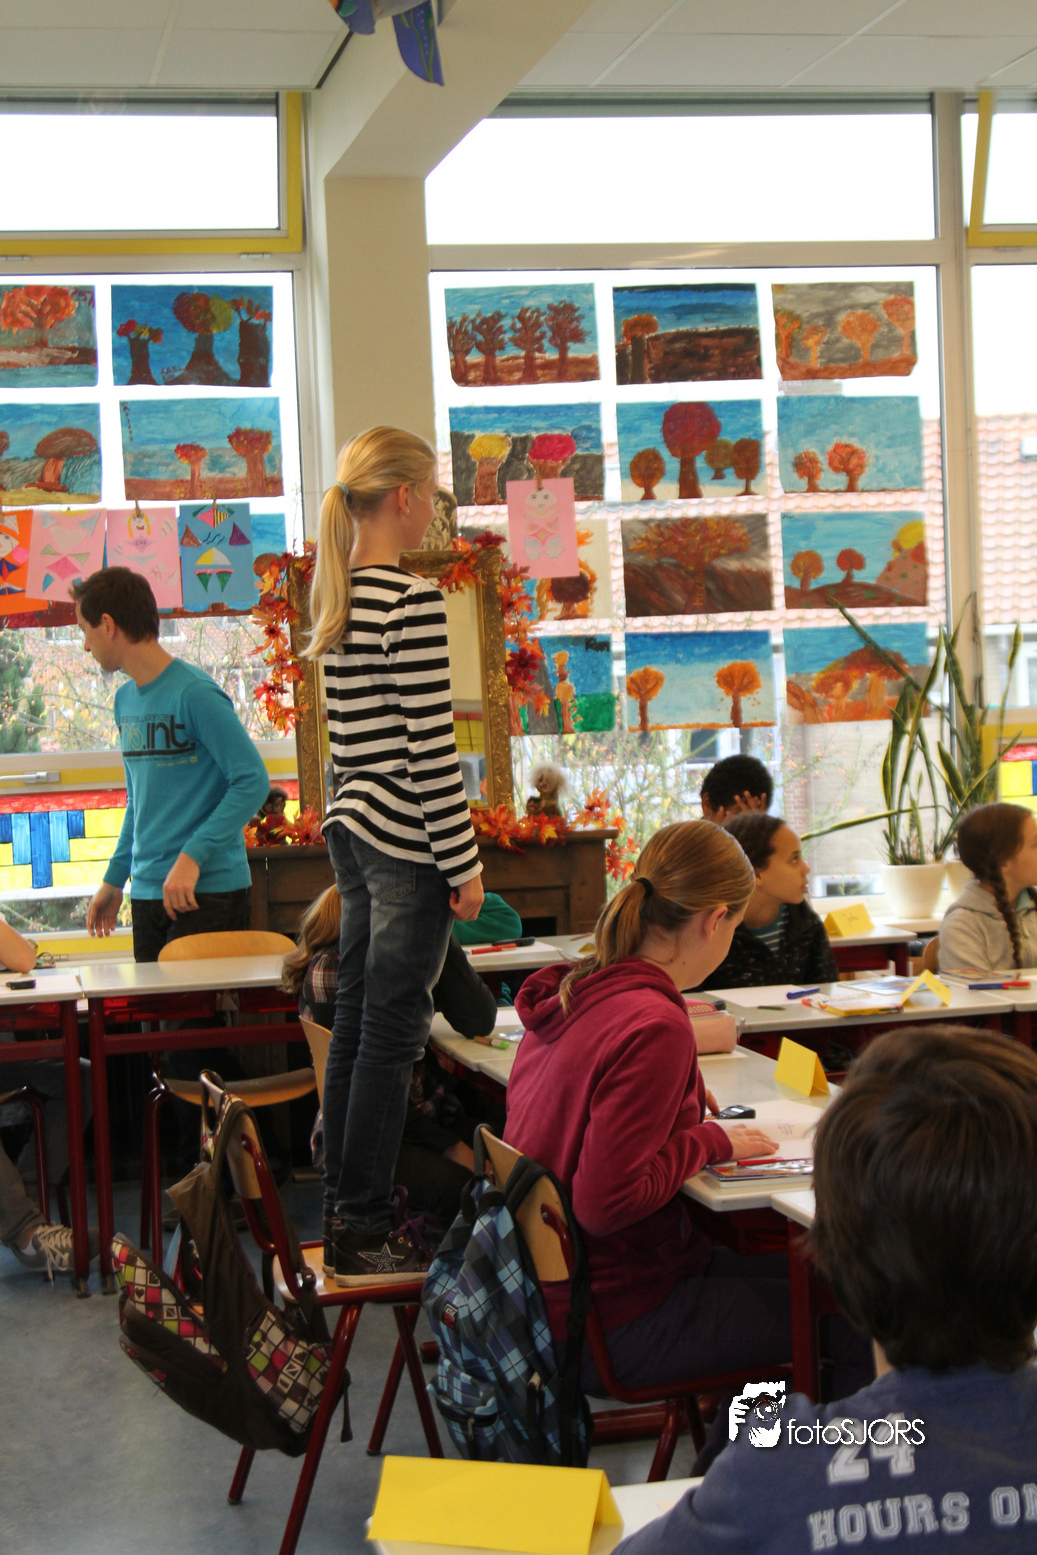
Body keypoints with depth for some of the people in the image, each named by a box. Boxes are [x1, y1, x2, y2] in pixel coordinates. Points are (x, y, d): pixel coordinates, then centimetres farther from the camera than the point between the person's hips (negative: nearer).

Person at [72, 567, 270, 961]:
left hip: (209, 889, -7)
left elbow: (253, 781, -17)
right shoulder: (125, 699, 13)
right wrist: (114, 879, 20)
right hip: (147, 892, 8)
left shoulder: (195, 693, -13)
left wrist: (192, 856, -23)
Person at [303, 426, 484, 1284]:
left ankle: (342, 1215, 22)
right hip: (404, 838, -9)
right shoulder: (414, 601, -16)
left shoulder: (336, 598, 10)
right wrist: (464, 864, -13)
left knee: (356, 1022, 13)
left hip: (352, 826, 9)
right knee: (392, 1031, -1)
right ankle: (367, 1229, 6)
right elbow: (430, 745, -18)